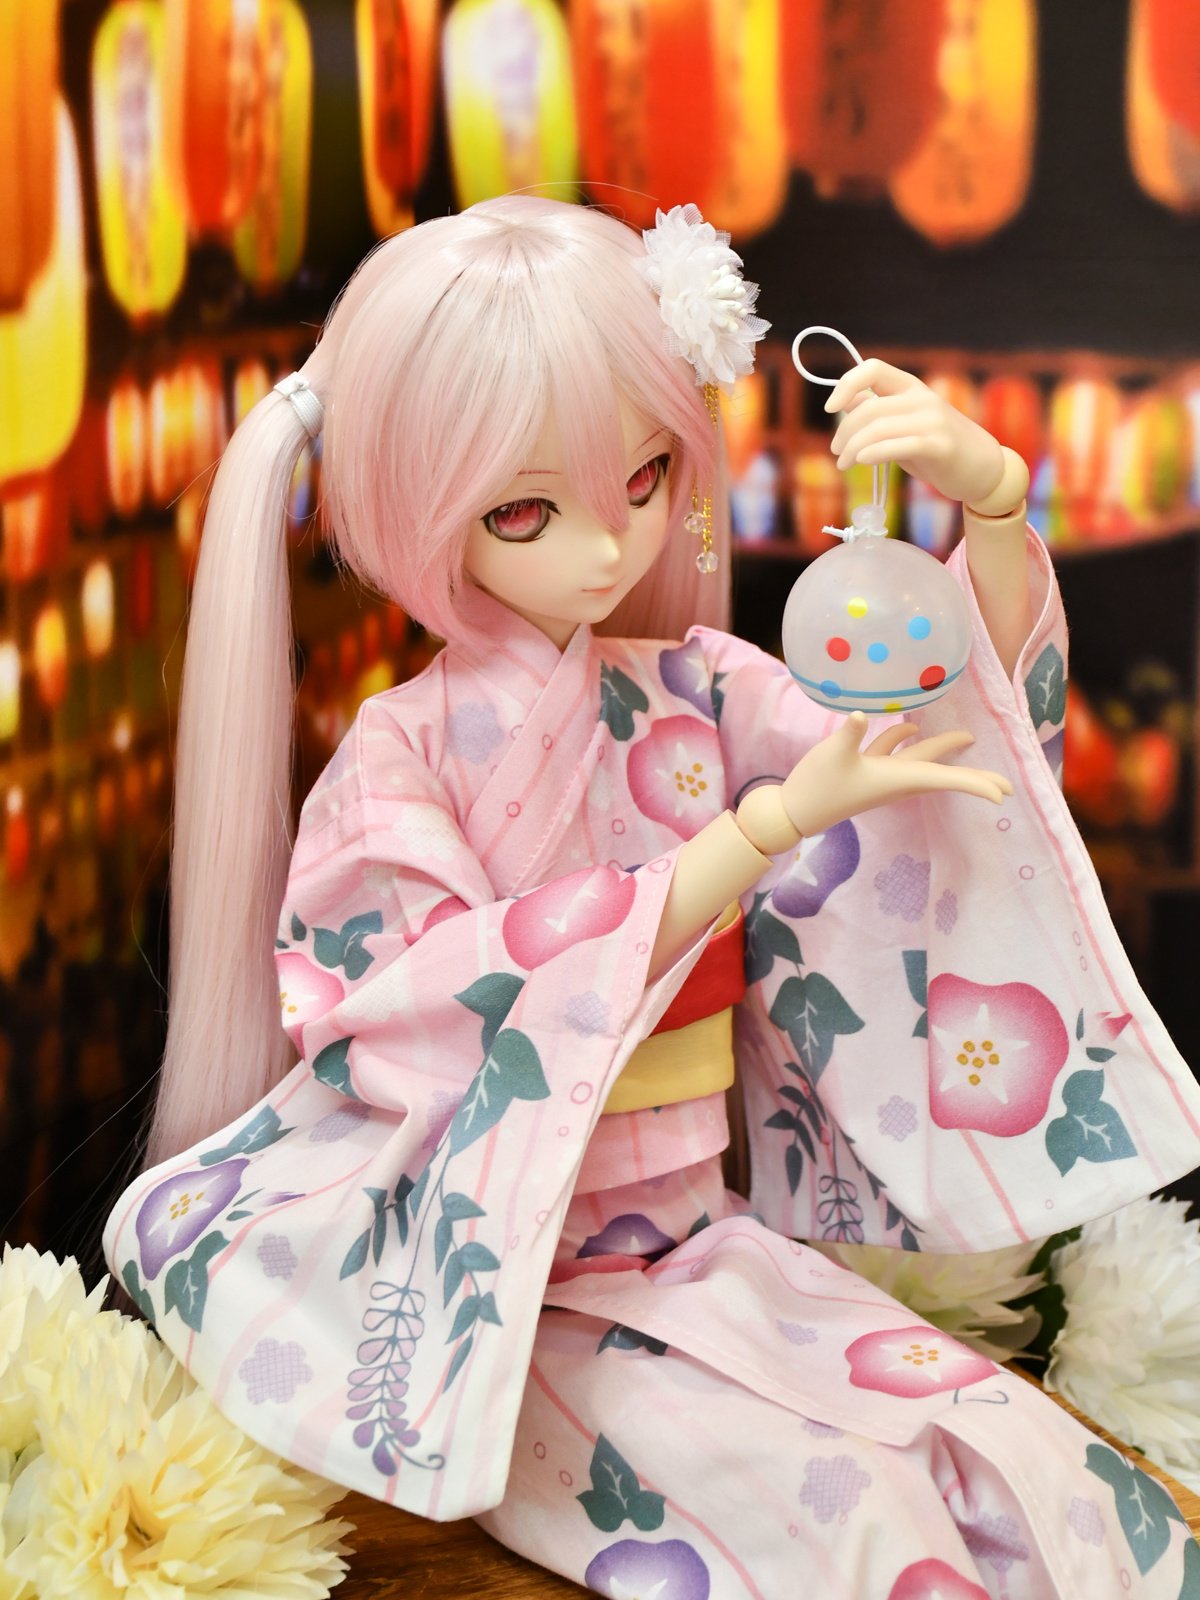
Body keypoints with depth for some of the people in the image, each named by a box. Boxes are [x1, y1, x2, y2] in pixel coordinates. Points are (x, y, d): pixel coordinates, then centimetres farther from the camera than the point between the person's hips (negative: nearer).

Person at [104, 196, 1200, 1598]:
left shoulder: (699, 697, 2)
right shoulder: (404, 751, -11)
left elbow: (973, 716, -1)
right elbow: (486, 1008, -21)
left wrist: (991, 498, -20)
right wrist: (771, 822, -26)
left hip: (698, 1244, 5)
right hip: (495, 1274, -4)